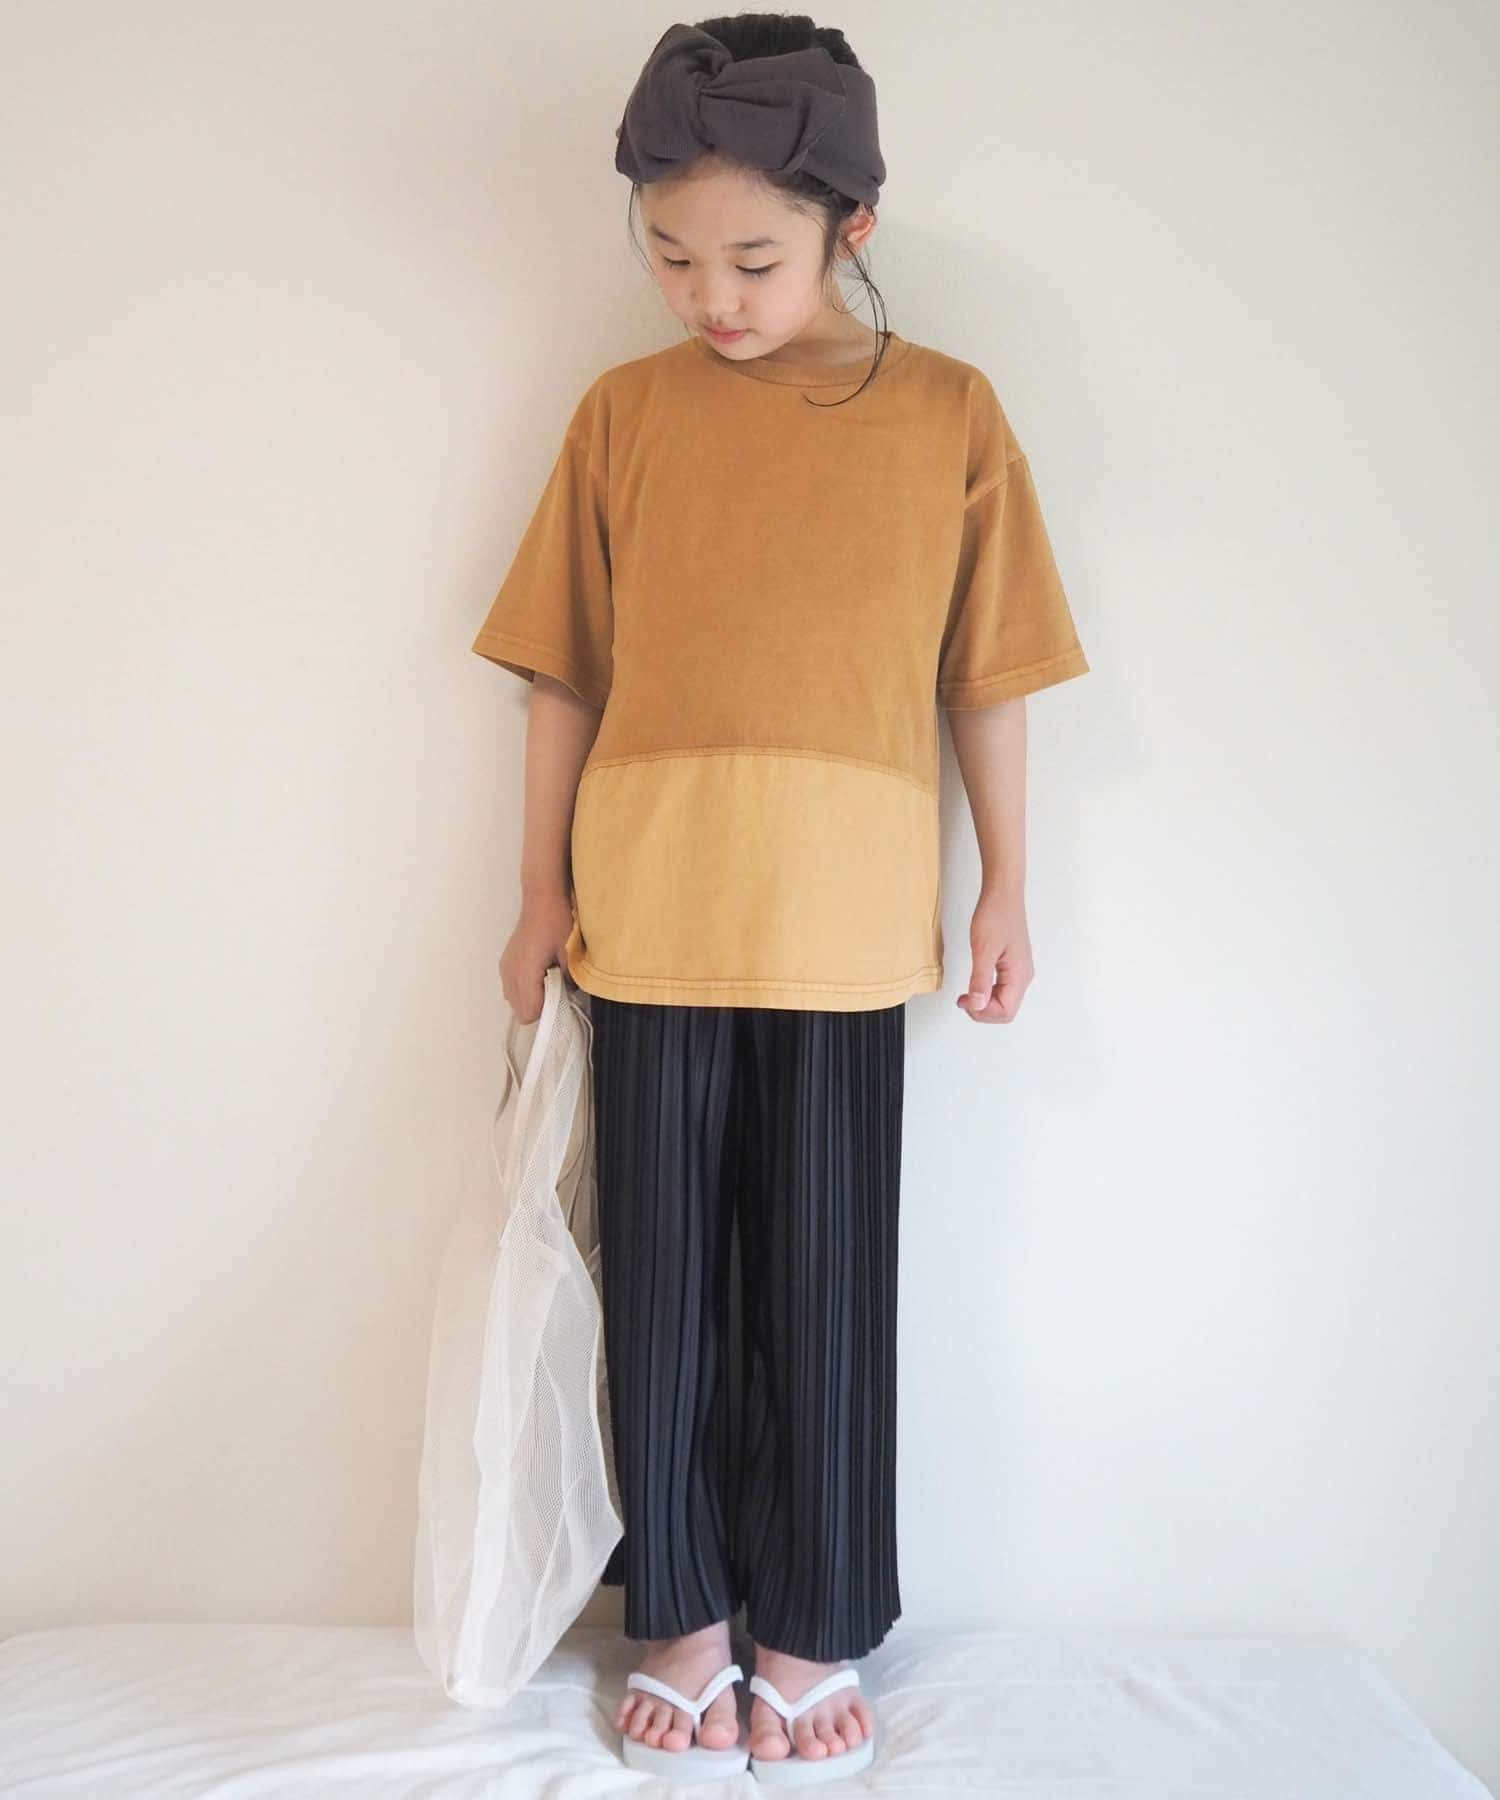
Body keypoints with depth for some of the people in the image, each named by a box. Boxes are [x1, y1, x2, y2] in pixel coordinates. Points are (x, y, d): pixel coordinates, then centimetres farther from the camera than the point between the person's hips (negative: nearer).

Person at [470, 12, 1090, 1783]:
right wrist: (542, 889, 7)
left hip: (846, 920, -1)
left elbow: (988, 673, 7)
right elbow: (564, 673, 8)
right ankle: (681, 1618, 28)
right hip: (649, 913, 1)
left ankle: (813, 1628, 27)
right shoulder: (621, 411, 6)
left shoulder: (948, 410, 4)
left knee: (827, 1283, 8)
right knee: (664, 1279, 9)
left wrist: (1005, 882, 5)